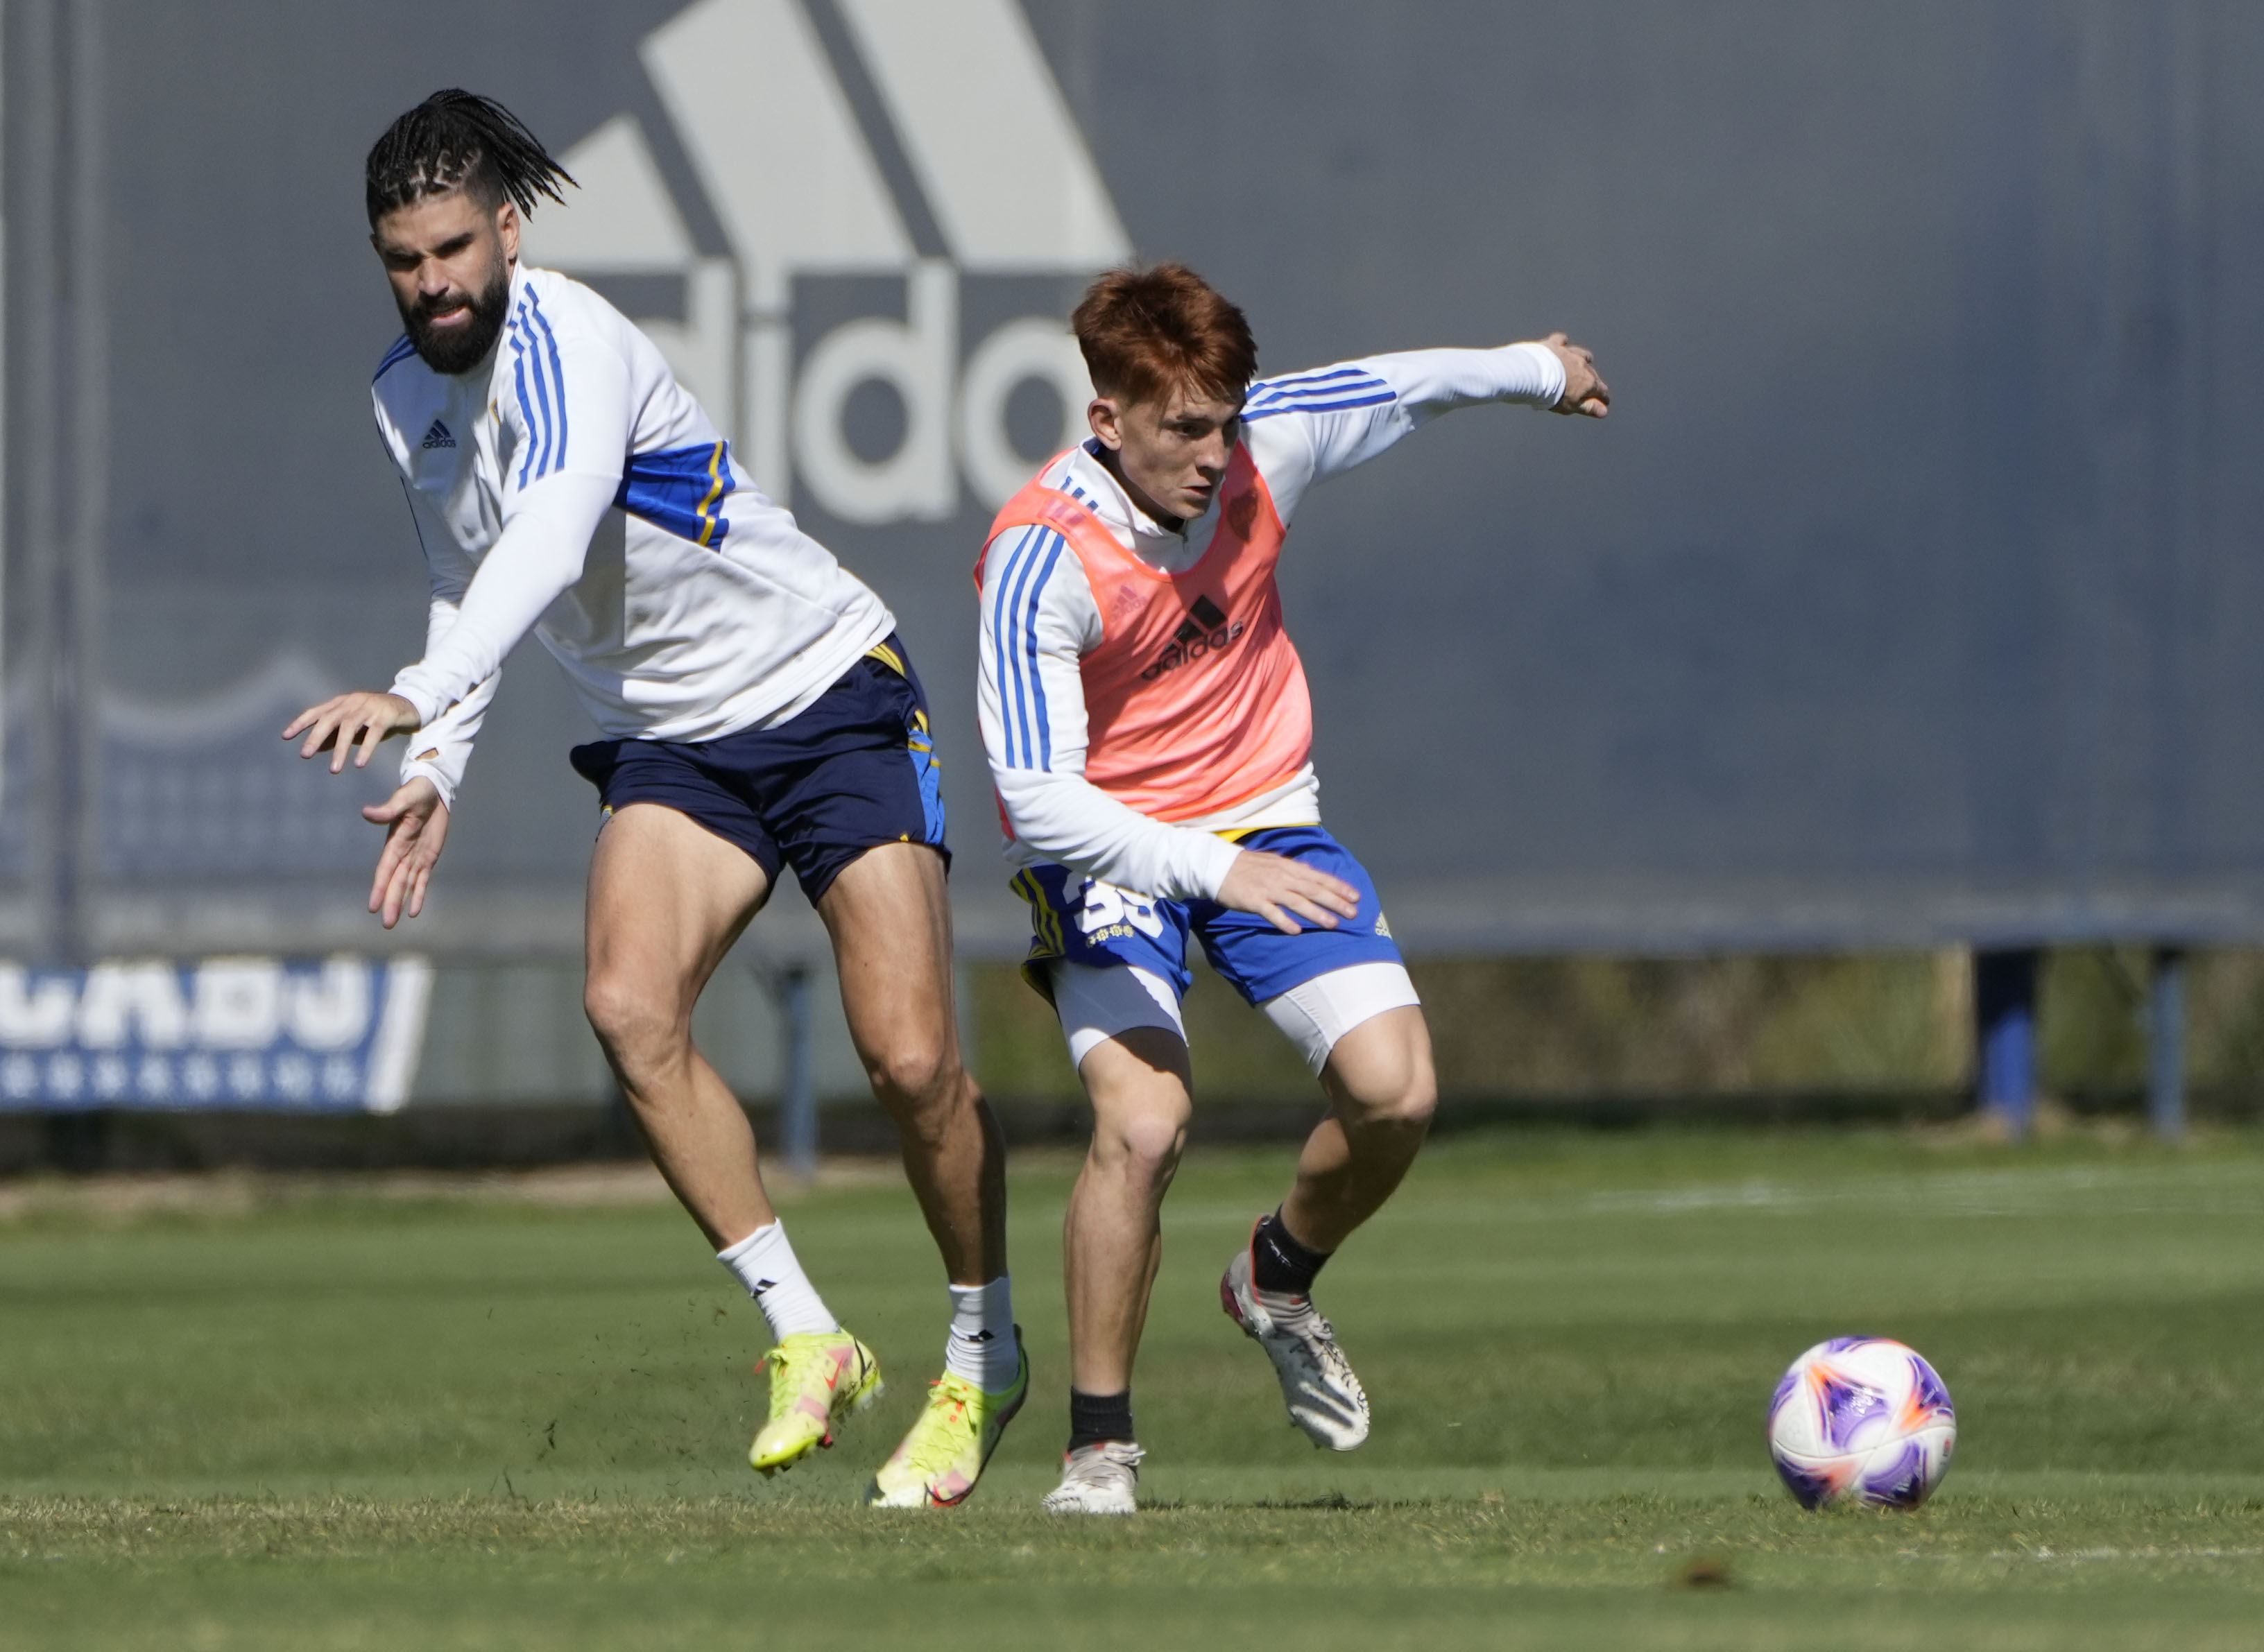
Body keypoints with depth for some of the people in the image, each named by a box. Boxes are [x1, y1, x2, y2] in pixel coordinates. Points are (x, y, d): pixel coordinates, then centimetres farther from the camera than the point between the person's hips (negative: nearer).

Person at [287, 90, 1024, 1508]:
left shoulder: (565, 343, -24)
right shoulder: (407, 392, 2)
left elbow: (550, 537, -42)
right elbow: (475, 579, 18)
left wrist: (420, 696, -55)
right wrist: (437, 772, 7)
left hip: (830, 693, -6)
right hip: (671, 743, 6)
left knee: (912, 1060, -13)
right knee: (631, 1006, -21)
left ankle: (985, 1361, 11)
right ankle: (805, 1337, -13)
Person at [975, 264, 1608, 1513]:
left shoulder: (1263, 444, -12)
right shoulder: (1039, 559, -27)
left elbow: (1401, 385, 11)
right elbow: (1036, 798, -32)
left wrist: (1539, 370, 29)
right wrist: (1213, 870, -44)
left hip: (1264, 820, 5)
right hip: (1107, 849, -5)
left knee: (1394, 1089, -13)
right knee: (1142, 1121, -26)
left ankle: (1280, 1280, 21)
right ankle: (1098, 1445, -8)